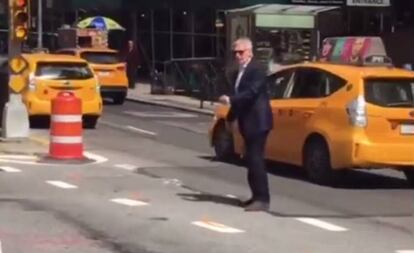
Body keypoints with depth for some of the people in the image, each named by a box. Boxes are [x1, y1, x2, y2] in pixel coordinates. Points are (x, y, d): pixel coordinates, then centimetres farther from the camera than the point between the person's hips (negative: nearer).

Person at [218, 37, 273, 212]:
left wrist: (230, 100, -28)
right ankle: (257, 196, 21)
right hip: (248, 122, 10)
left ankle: (262, 199, -11)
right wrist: (230, 118, 18)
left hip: (257, 122, -10)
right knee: (251, 160, 13)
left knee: (256, 160, -12)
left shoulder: (256, 70, -12)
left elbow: (251, 93, -24)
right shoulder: (239, 73, 16)